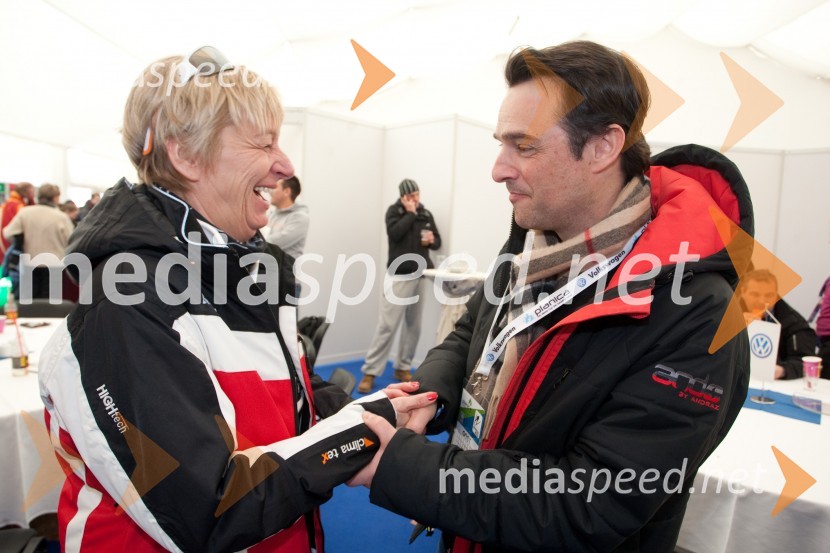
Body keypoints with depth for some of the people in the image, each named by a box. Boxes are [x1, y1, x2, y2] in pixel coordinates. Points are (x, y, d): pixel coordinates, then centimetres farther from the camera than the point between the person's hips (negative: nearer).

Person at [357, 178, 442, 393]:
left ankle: (403, 367, 20)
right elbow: (395, 233, -18)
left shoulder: (426, 214, 13)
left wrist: (431, 240, -6)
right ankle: (370, 372, -2)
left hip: (421, 276, 5)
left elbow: (438, 241, 16)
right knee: (387, 325, -8)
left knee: (414, 325, 7)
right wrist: (410, 213, -10)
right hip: (399, 276, -5)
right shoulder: (394, 211, 1)